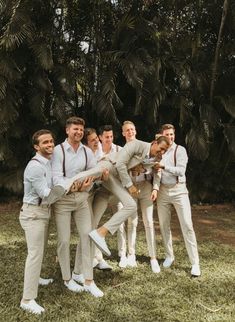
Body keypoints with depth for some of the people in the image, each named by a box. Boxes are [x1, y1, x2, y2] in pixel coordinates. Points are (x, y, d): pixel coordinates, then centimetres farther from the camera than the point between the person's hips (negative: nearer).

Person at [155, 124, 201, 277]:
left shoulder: (180, 150, -3)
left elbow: (181, 170, -13)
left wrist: (164, 166, -23)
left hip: (178, 190, -4)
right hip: (163, 191, 4)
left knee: (187, 226, -6)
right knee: (164, 225, 9)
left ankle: (195, 263, -1)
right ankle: (169, 256, 25)